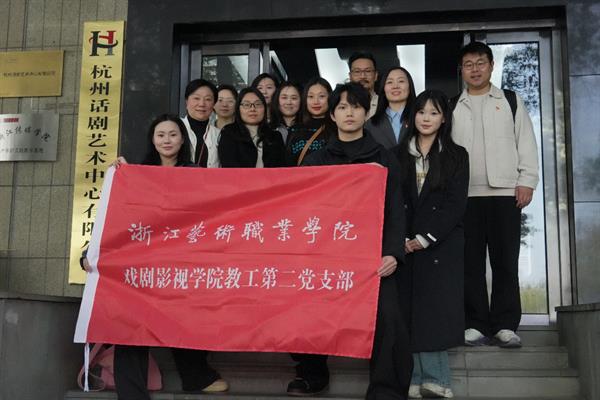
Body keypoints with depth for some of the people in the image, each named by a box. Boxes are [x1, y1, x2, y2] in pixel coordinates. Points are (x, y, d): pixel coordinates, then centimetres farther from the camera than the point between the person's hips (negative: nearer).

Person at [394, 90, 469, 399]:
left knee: (435, 308, -6)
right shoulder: (397, 155, 11)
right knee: (410, 310, -3)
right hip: (405, 244, 2)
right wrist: (402, 239, -9)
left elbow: (455, 203, -3)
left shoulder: (456, 156, 7)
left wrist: (425, 239, -12)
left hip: (442, 244, -1)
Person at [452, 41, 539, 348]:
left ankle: (505, 325, 4)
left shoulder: (511, 101, 12)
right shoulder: (452, 108, 15)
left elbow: (526, 143, 6)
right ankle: (476, 325, 6)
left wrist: (526, 181, -4)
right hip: (464, 194, 1)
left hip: (505, 192, -1)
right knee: (470, 262, 1)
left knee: (505, 261, -1)